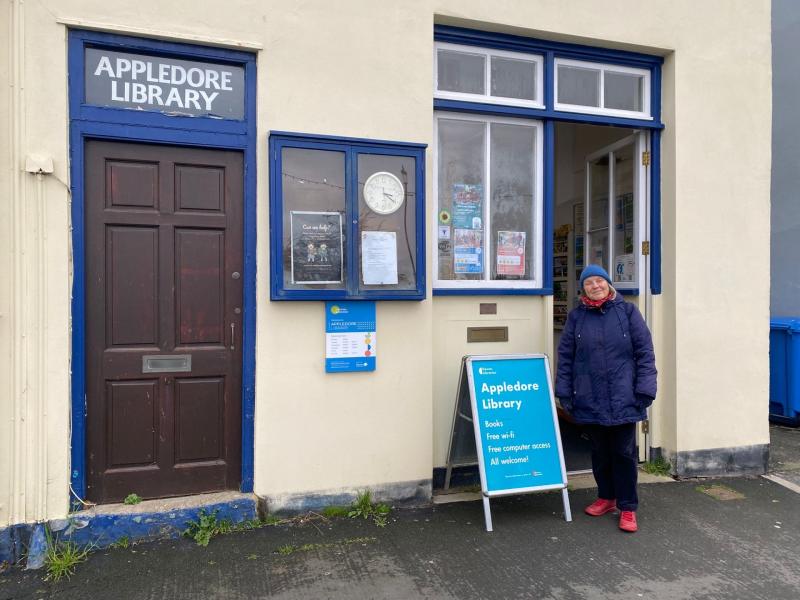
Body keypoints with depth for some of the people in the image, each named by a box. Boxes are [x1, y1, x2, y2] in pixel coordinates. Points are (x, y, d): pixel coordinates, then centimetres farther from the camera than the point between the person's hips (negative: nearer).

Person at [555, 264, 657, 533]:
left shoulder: (627, 311, 0)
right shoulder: (576, 316, 5)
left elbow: (645, 352, -2)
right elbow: (565, 356, 6)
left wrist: (645, 389, -8)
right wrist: (564, 392, 3)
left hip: (623, 398, -2)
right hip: (590, 399, 2)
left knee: (624, 453, 4)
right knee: (599, 451, 15)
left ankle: (627, 507, 17)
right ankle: (606, 497, 33)